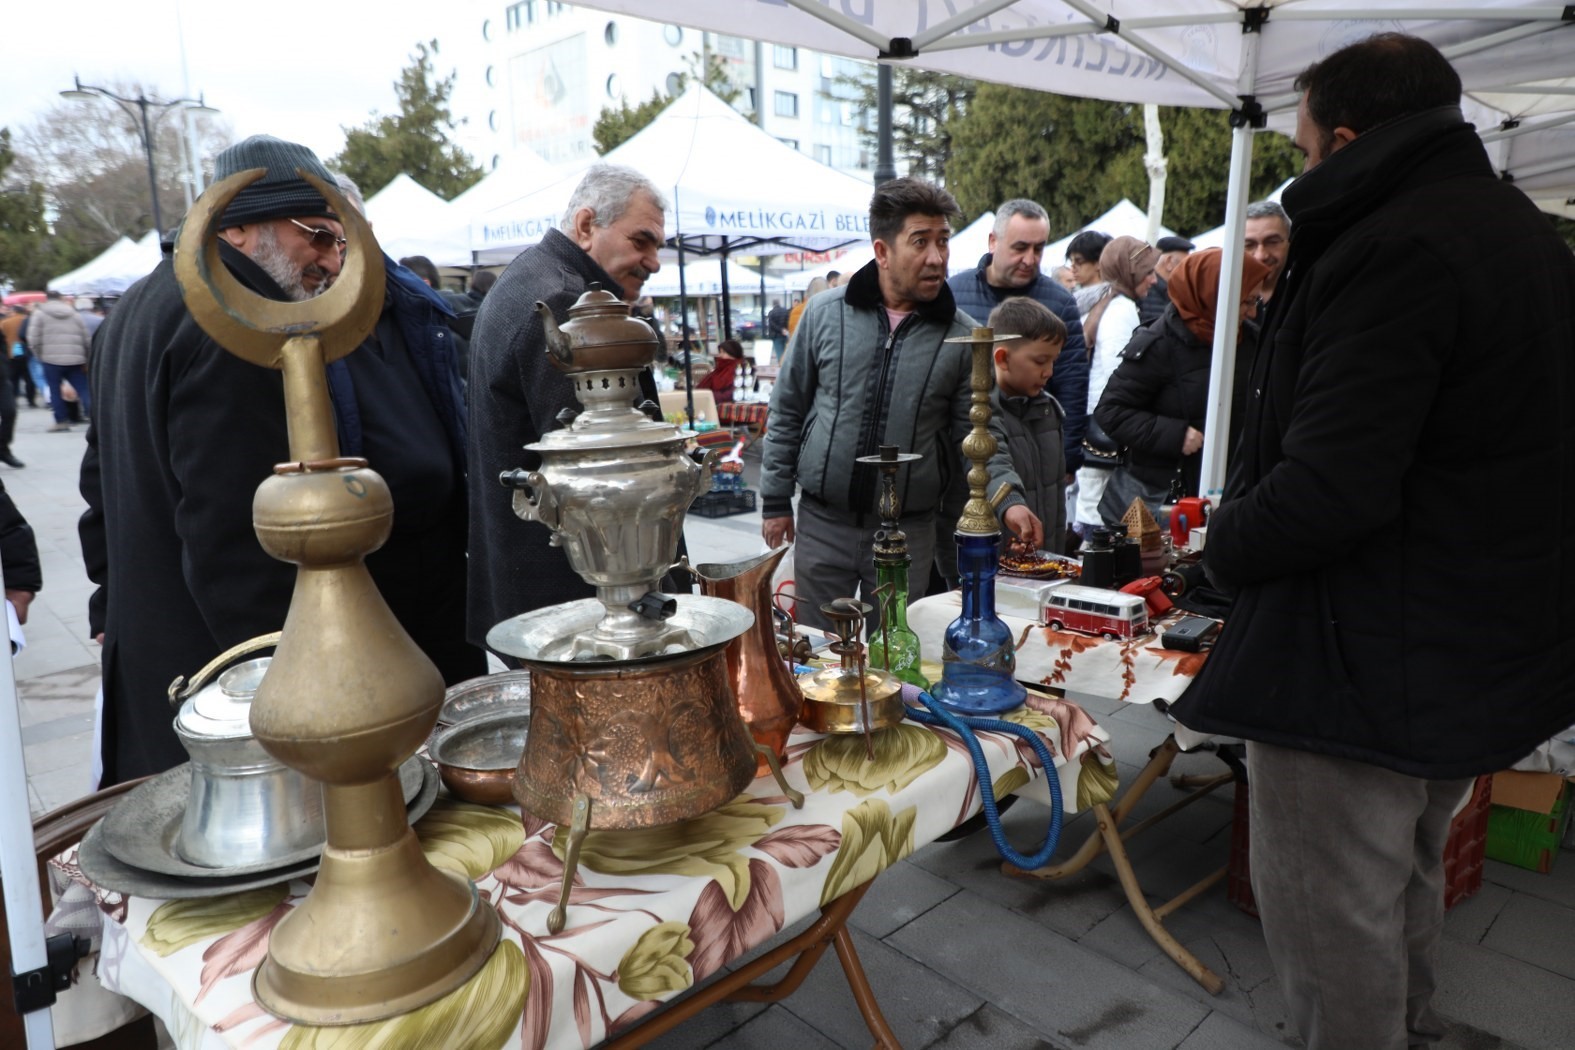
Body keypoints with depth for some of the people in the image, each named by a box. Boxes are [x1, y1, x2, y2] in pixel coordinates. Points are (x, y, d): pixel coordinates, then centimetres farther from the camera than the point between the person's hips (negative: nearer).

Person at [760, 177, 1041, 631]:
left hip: (910, 531, 0)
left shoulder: (962, 336, -3)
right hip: (822, 524, 0)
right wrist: (775, 500, 3)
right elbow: (787, 412, 4)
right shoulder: (825, 313, -2)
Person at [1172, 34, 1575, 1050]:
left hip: (1366, 671, -10)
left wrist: (1225, 540, -11)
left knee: (1334, 924, 7)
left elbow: (1330, 490, -31)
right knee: (1408, 884, 29)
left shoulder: (1390, 251, -22)